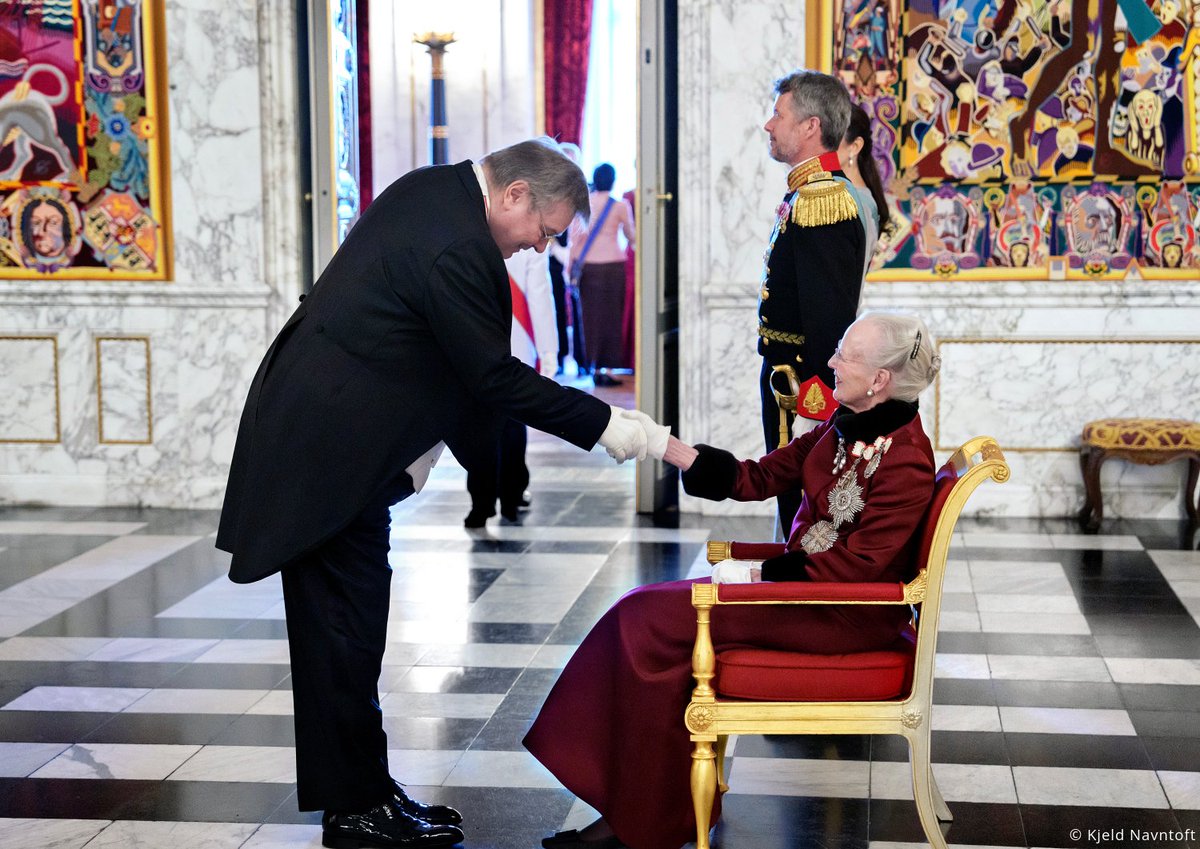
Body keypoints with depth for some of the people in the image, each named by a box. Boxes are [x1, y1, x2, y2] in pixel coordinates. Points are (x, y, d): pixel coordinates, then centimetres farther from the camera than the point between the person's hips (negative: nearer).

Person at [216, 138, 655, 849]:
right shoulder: (457, 248, -22)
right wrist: (603, 425, -12)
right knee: (348, 629, -3)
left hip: (309, 426, 10)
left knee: (343, 629, 13)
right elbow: (495, 378, -18)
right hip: (330, 450, -10)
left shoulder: (431, 189, 9)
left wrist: (420, 438, 14)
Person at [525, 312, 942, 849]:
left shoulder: (906, 460, -18)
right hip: (809, 584, 9)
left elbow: (858, 564, -22)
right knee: (643, 611, -6)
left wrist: (756, 575, -17)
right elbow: (756, 478, 9)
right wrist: (660, 444, 3)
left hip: (851, 616, -9)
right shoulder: (843, 431, 10)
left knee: (652, 621, -16)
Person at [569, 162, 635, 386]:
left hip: (587, 265, 3)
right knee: (611, 315, 2)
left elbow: (575, 235, 2)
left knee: (591, 315, 7)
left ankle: (595, 367, 10)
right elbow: (631, 235, 8)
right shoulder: (620, 205, -2)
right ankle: (607, 366, -1)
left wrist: (572, 263, 6)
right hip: (612, 263, -2)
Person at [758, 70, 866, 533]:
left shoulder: (821, 200, -20)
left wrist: (810, 409, -23)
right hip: (788, 378, 10)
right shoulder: (808, 194, 13)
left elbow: (828, 318, -24)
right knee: (795, 508, 18)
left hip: (802, 388, -10)